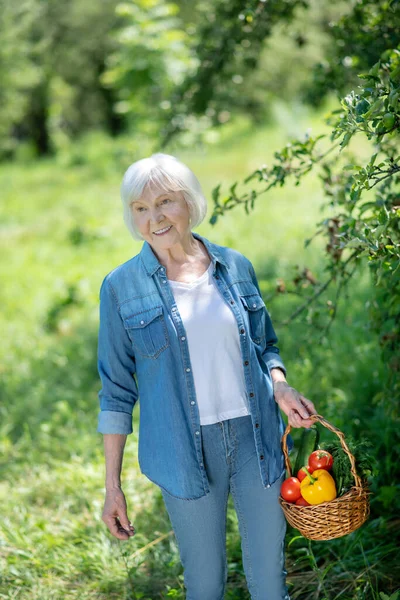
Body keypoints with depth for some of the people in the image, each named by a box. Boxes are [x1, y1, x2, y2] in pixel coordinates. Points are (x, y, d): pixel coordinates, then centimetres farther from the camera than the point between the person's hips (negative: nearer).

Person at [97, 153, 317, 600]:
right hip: (187, 451, -2)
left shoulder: (235, 266, 3)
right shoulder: (122, 287, -4)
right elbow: (116, 391, 0)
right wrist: (112, 486, -2)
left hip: (256, 438, 2)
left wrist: (280, 387, -7)